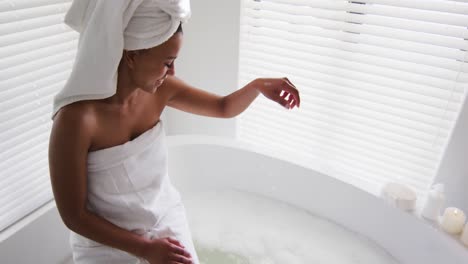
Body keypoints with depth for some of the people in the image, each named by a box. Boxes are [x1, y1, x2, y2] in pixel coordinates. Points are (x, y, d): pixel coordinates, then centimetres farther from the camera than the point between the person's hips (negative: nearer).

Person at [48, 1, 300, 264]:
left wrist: (258, 85, -20)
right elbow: (74, 215, -19)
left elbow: (225, 107, -1)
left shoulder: (160, 89, -14)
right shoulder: (76, 118, -28)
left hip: (166, 220, 4)